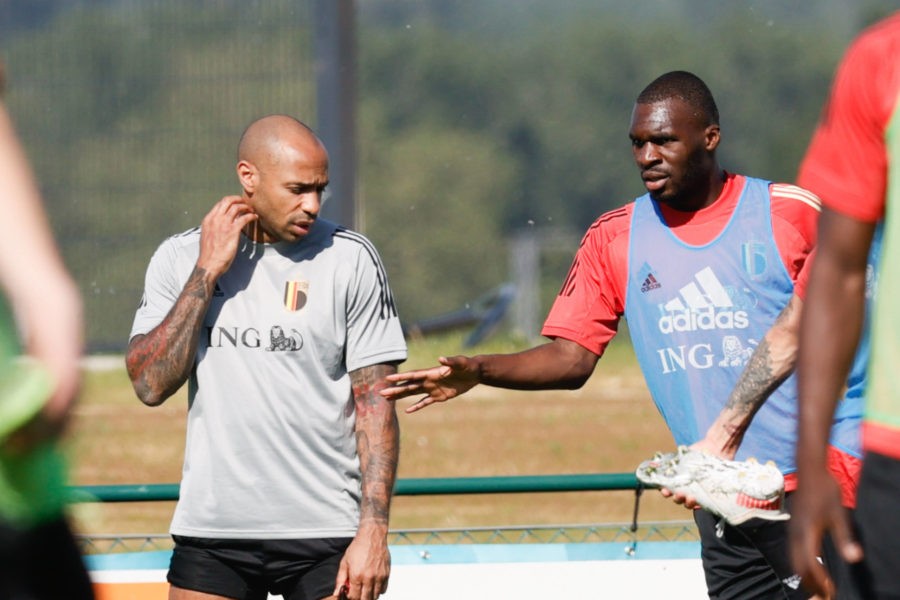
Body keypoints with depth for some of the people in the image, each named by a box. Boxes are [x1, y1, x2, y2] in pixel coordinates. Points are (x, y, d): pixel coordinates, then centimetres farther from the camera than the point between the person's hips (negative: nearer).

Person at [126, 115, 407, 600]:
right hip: (211, 527, 1)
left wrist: (373, 528, -10)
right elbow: (150, 385, -6)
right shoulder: (180, 258, 5)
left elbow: (375, 402, -1)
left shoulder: (350, 259, 0)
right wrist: (207, 272, -9)